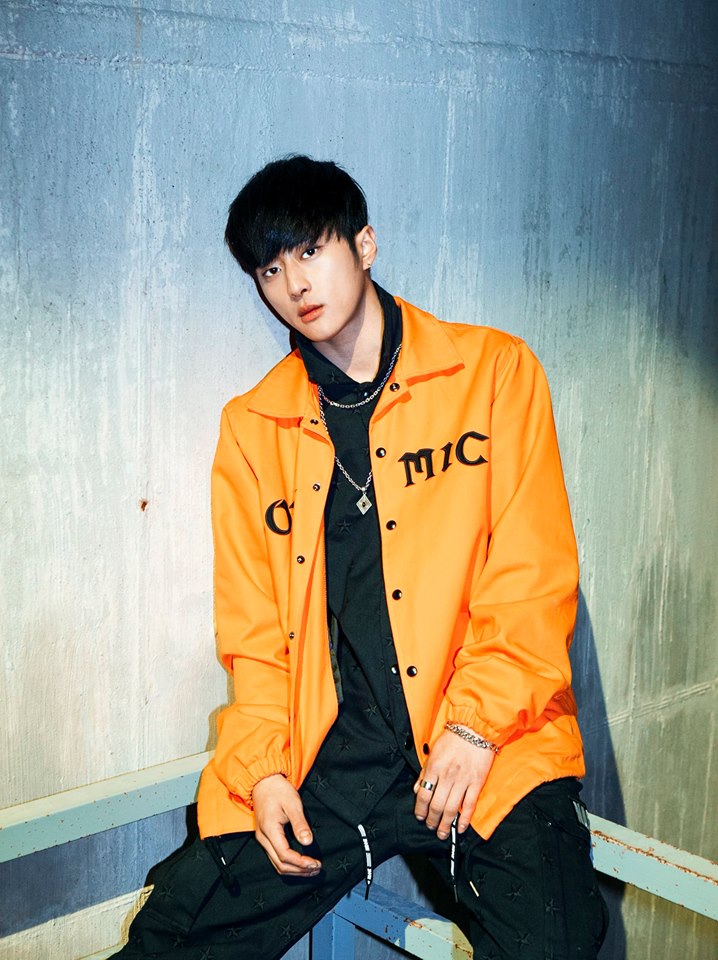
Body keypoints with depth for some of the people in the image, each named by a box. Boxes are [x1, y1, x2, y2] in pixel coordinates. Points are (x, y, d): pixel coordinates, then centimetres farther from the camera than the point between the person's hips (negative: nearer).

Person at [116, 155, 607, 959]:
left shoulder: (494, 371, 5)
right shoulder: (252, 426, 13)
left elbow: (534, 576, 0)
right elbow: (251, 623, 13)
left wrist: (477, 724, -10)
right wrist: (263, 768, -1)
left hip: (488, 749, -2)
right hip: (327, 757, 3)